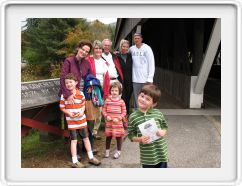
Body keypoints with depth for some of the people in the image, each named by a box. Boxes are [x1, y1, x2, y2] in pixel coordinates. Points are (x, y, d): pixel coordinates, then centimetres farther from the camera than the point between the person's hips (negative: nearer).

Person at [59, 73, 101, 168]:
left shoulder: (81, 94, -3)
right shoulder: (64, 95, -9)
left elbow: (83, 105, 6)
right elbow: (62, 108, -4)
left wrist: (82, 111, -13)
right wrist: (69, 113, -19)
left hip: (82, 120, 3)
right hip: (71, 122, -3)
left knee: (86, 138, 13)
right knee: (74, 140, 3)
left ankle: (91, 157, 28)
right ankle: (75, 162, 13)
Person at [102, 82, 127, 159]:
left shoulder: (121, 101, -5)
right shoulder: (107, 100, -1)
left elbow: (124, 112, -3)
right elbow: (104, 110, 3)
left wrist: (118, 118, -15)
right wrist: (106, 116, -14)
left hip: (118, 123, -1)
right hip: (108, 122, 1)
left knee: (119, 137, 9)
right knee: (108, 136, 13)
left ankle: (118, 151, 25)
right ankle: (107, 150, 30)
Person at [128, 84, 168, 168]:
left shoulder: (158, 113, -3)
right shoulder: (133, 117, -6)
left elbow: (165, 127, 10)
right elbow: (131, 136, 0)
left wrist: (163, 132, -11)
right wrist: (140, 139, -18)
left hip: (161, 152, 1)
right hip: (147, 156, -1)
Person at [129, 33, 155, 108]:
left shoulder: (147, 48, -4)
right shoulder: (131, 49, 7)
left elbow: (151, 63, -7)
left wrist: (150, 78, -12)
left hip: (145, 79, -3)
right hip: (135, 79, 3)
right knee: (136, 99, 11)